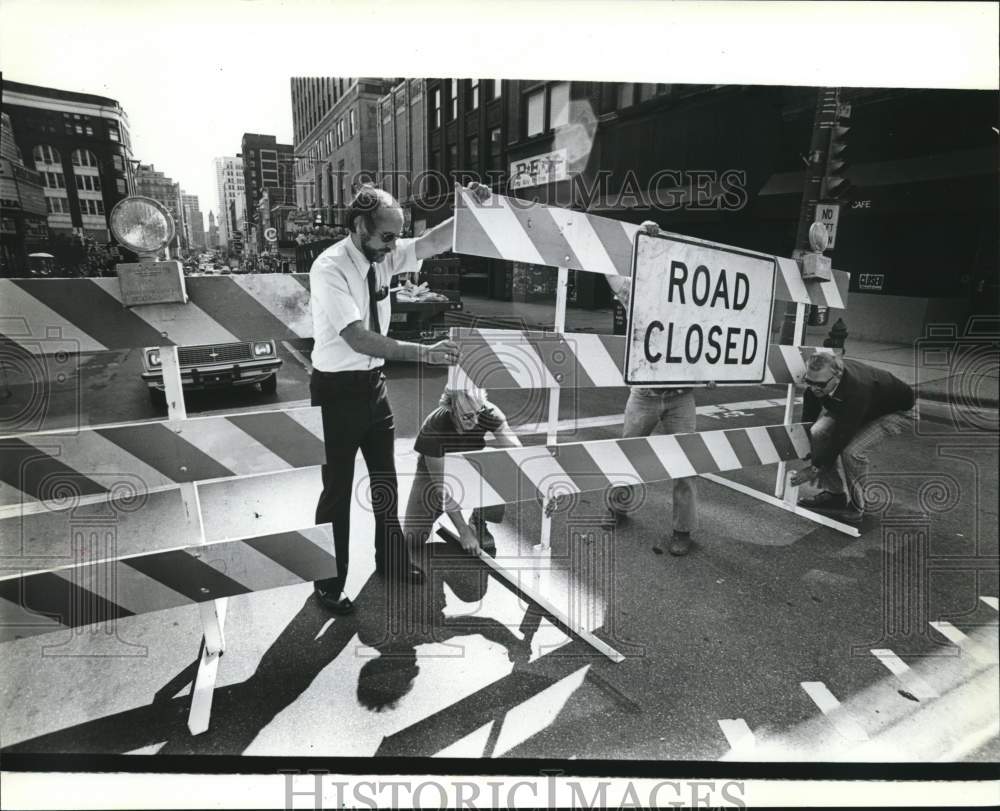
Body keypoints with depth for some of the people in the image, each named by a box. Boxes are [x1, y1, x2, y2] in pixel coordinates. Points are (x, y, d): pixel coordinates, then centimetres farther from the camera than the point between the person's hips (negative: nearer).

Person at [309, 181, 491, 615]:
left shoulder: (383, 256, -2)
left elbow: (432, 243, -5)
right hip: (337, 389, -7)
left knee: (385, 476, 19)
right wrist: (423, 352, -40)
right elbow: (358, 338, -32)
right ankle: (329, 583, 26)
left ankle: (390, 560, 40)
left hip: (373, 382, 7)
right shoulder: (329, 268, -22)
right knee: (338, 487, 5)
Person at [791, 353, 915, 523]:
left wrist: (816, 469, -29)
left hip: (897, 411, -6)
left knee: (852, 450, -29)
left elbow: (842, 436, -36)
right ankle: (834, 493, 1)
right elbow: (808, 419, -9)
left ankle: (855, 508, -5)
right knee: (817, 433, -17)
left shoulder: (857, 389, -42)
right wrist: (808, 457, -8)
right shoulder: (817, 379, -23)